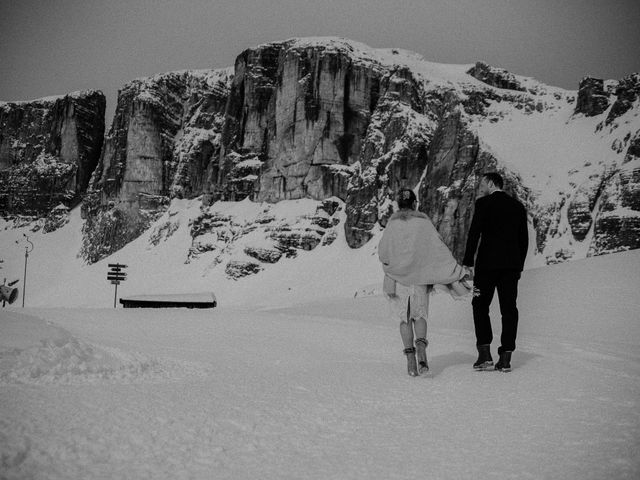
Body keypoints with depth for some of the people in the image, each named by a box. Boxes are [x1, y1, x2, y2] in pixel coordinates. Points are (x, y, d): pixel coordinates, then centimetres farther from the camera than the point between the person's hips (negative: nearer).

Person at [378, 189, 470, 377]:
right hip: (419, 276, 0)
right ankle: (421, 345, -19)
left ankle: (410, 357, -3)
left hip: (398, 276, 0)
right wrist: (457, 270, -5)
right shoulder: (423, 222, -1)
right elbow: (439, 248, -6)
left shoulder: (393, 223, -2)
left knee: (405, 318, 9)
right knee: (419, 315, 9)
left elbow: (382, 252, -6)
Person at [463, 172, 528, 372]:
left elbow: (474, 233, -9)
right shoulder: (518, 206, 13)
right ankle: (506, 358, 2)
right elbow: (524, 239, 14)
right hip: (512, 265, 4)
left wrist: (468, 263, -6)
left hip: (488, 263, -4)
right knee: (508, 309, 5)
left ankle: (485, 354, -2)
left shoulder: (484, 203, -3)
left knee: (480, 306, 7)